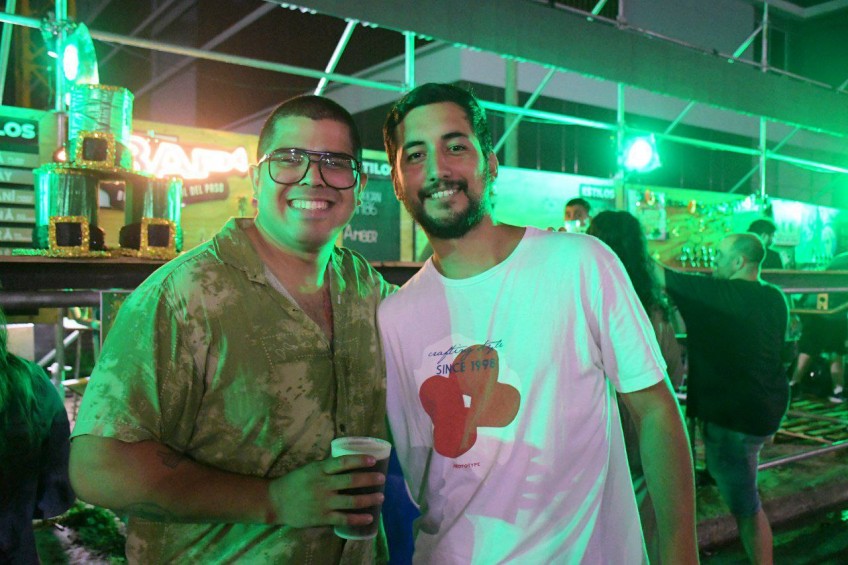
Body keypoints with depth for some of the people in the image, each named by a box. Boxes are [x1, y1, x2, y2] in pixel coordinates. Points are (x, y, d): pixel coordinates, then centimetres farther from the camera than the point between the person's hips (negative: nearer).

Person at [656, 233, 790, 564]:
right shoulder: (775, 298, 3)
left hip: (734, 416, -9)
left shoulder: (721, 294, -20)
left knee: (745, 506, 2)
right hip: (768, 409, 9)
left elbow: (659, 276, -20)